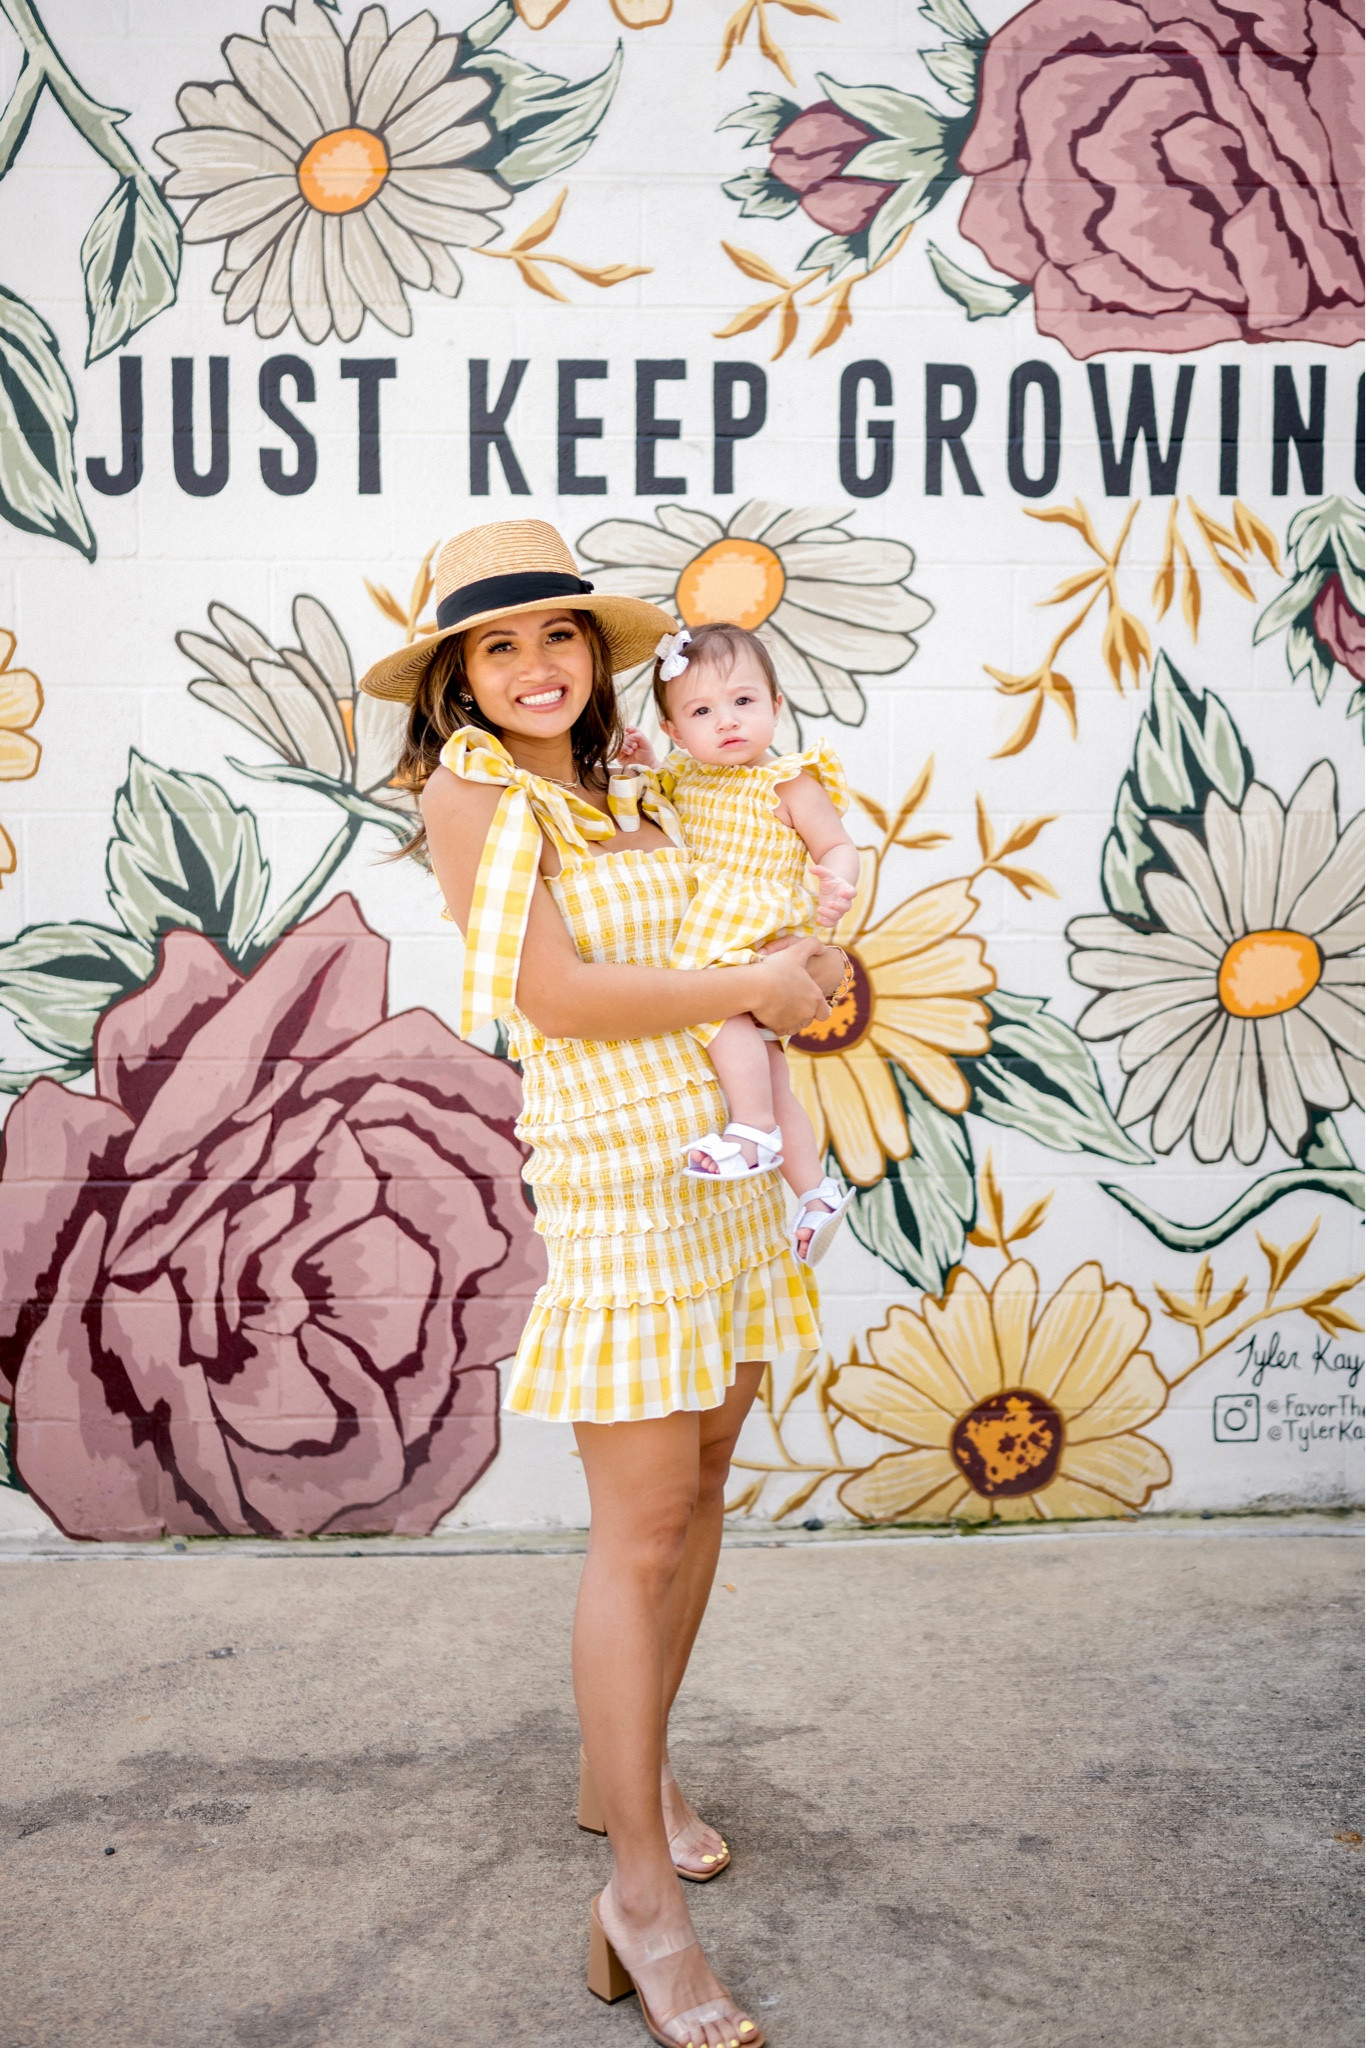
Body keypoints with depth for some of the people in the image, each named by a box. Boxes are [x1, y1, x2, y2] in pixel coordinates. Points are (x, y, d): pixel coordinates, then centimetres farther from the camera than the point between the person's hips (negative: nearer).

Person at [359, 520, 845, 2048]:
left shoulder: (621, 788, 13)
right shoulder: (466, 791, -6)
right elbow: (556, 997, -14)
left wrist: (800, 976, 5)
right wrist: (752, 987, -8)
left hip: (731, 1157, 7)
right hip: (617, 1173, -7)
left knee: (702, 1479, 13)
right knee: (640, 1525, -5)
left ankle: (639, 1760, 32)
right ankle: (638, 1897, 5)